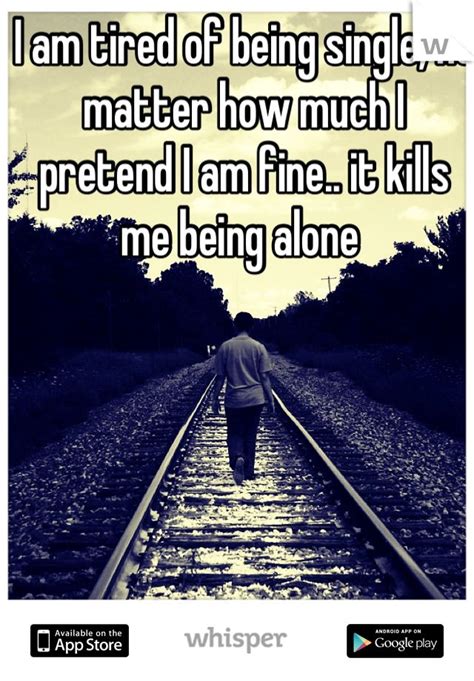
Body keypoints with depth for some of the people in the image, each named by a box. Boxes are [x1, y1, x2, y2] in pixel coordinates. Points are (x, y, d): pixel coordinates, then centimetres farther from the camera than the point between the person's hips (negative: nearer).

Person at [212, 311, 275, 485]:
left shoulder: (225, 347, -4)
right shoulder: (259, 347, -4)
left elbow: (220, 377, -1)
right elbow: (265, 377, -4)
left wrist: (215, 399, 8)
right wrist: (270, 400, 4)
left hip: (233, 400, -1)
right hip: (255, 399, 1)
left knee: (235, 434, 11)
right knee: (250, 436, 14)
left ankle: (237, 458, -18)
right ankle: (249, 471, 19)